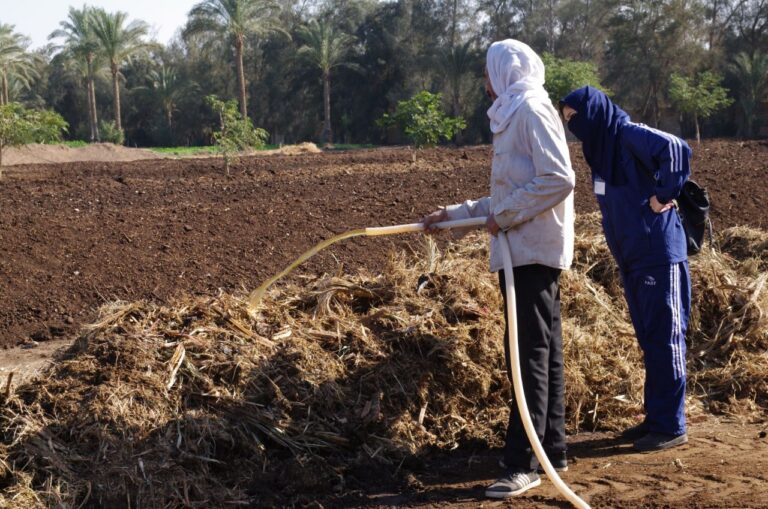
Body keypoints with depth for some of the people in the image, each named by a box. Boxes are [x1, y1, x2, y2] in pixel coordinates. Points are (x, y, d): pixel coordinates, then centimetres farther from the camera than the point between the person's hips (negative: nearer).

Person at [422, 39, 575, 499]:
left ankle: (523, 464, -8)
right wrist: (455, 214, 19)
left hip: (533, 250, -10)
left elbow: (559, 179, -22)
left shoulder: (532, 109, -10)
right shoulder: (514, 114, 20)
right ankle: (553, 450, 19)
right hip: (525, 250, 10)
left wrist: (505, 216, -16)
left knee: (531, 355, -10)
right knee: (545, 353, 12)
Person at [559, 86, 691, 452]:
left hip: (658, 257, -9)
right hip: (631, 259, 9)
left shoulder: (630, 136, -15)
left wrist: (663, 196, -22)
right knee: (649, 341, 14)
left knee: (664, 339, -2)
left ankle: (671, 427, 5)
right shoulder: (601, 148, 11)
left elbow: (676, 150, -32)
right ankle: (655, 418, 24)